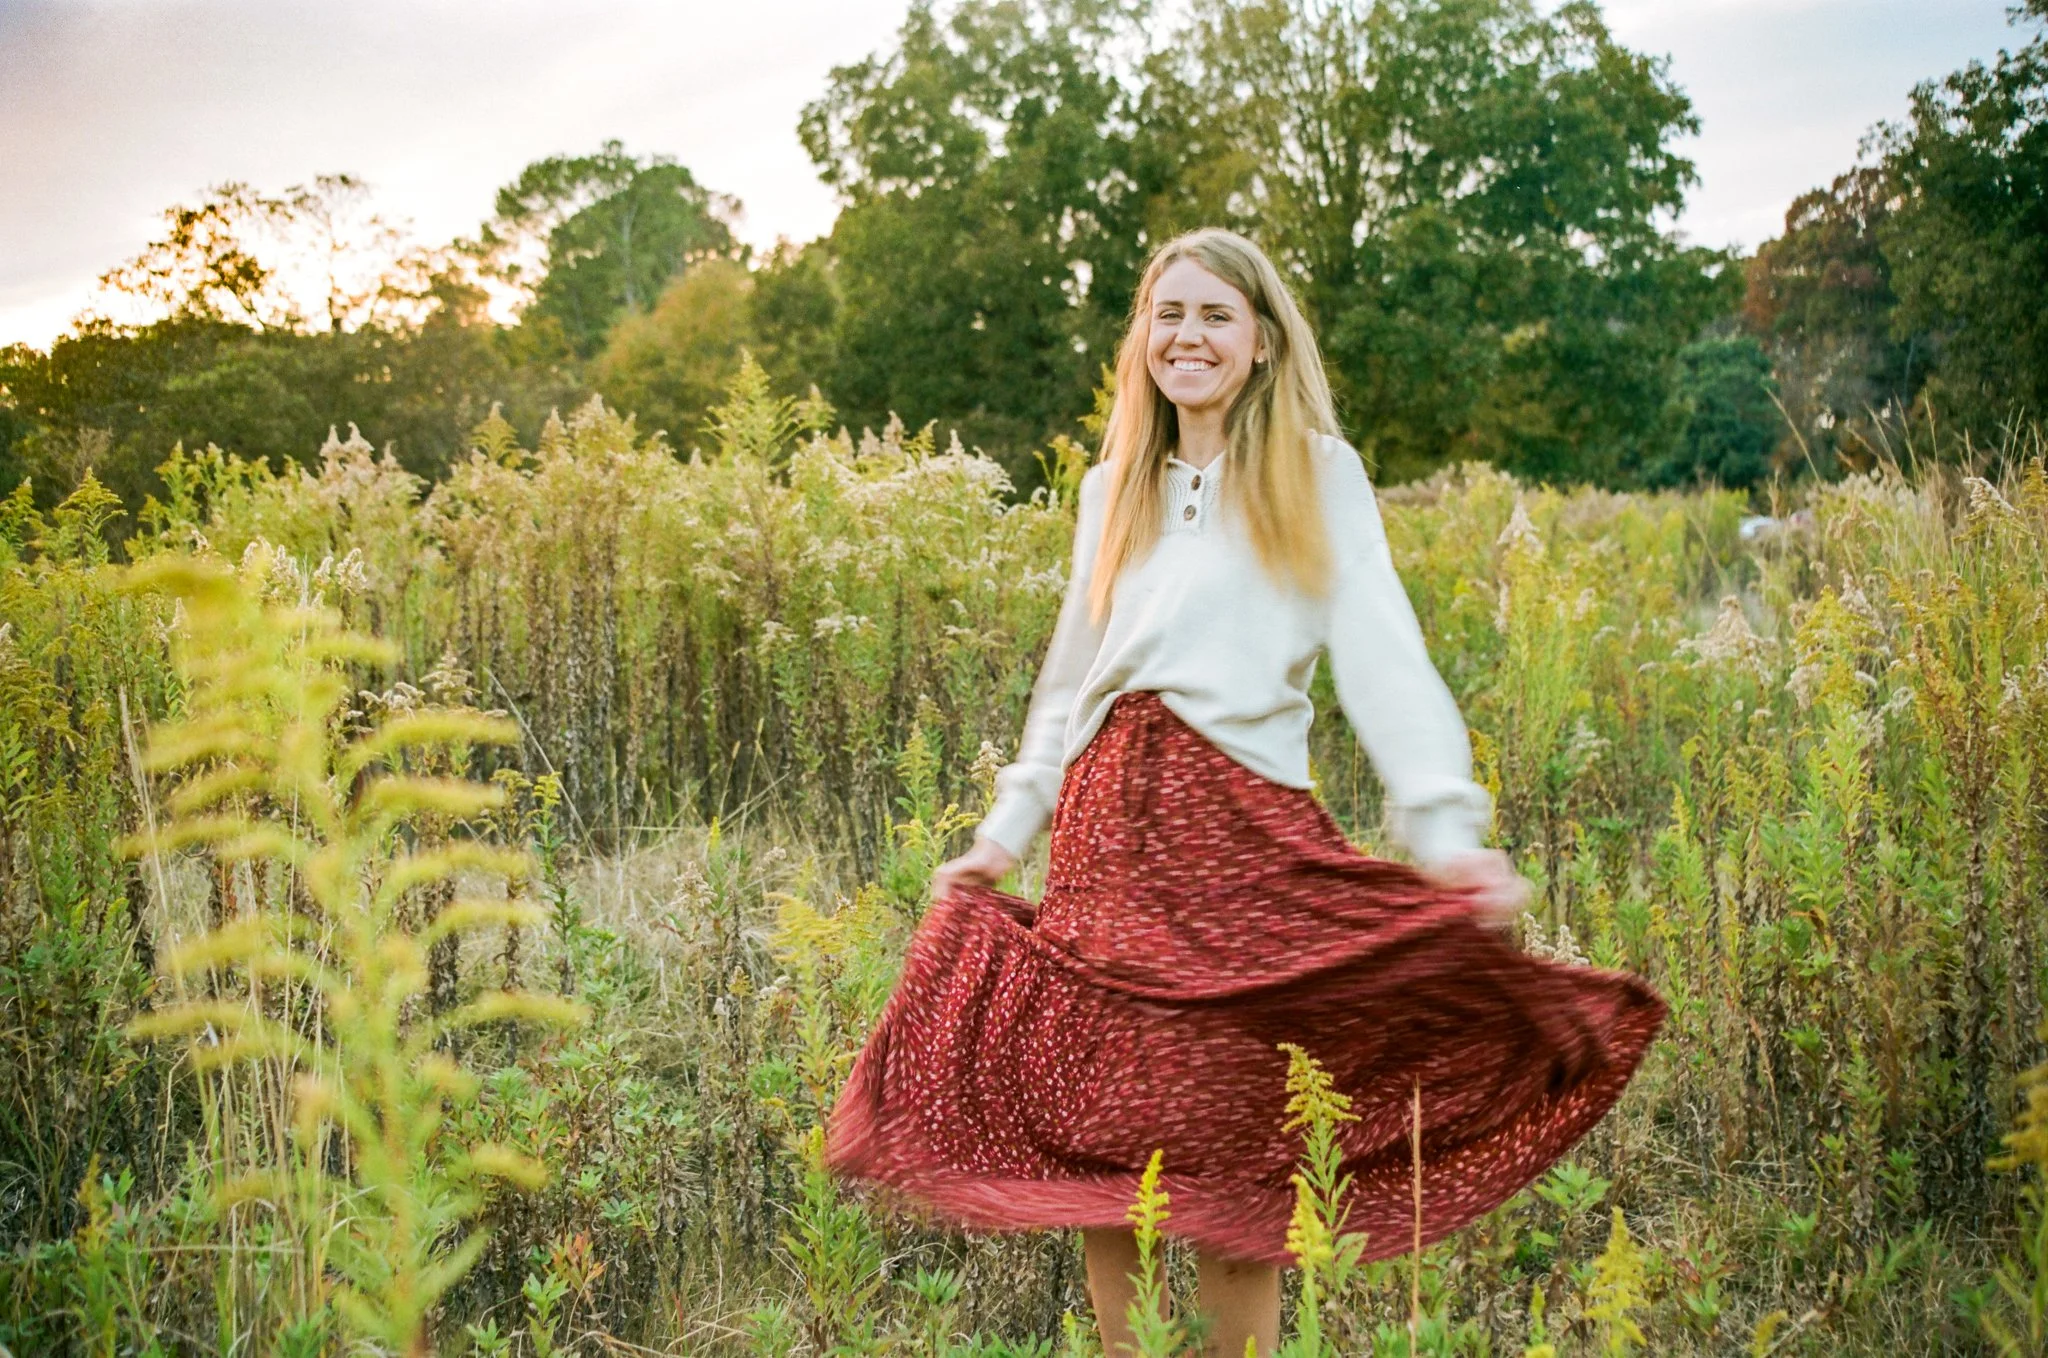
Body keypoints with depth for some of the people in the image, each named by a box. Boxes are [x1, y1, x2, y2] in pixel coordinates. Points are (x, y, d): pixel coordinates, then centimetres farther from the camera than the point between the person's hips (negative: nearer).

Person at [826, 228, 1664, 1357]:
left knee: (1230, 1153, -2)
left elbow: (1379, 657, -8)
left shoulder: (1314, 474, 3)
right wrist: (1001, 833, 21)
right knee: (1091, 1144, 5)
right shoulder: (1112, 488, 17)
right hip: (1104, 830, 5)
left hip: (1239, 829, -4)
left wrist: (1447, 829, -21)